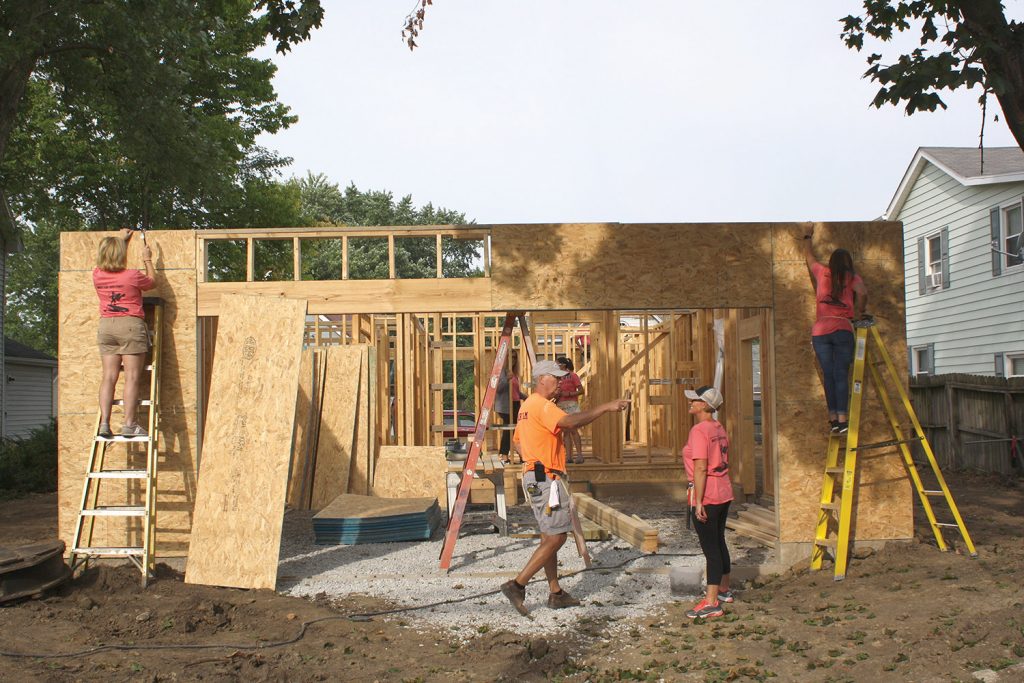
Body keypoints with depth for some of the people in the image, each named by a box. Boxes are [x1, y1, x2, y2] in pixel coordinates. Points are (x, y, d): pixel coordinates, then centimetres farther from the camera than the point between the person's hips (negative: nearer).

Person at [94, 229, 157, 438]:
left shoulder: (97, 275, 3)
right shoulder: (133, 276, -10)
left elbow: (106, 261, 27)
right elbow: (152, 282, 11)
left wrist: (120, 240, 37)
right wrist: (147, 259, 22)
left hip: (106, 326, 5)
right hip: (131, 326, -5)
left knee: (109, 376, 4)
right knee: (132, 376, -4)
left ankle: (104, 423, -1)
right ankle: (129, 424, -8)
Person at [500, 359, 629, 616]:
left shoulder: (527, 406, 19)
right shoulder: (541, 405, -14)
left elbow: (517, 441, 27)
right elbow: (570, 422, -32)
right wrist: (605, 407, -28)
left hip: (534, 478, 11)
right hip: (546, 479, -11)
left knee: (549, 537, 14)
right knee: (555, 538, -7)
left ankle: (556, 593, 20)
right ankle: (517, 585, -8)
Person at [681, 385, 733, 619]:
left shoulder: (699, 430, -17)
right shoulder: (719, 429, 10)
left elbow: (700, 468, -22)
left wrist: (698, 501, -20)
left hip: (706, 496, -9)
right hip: (723, 493, 9)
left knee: (710, 547, -7)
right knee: (719, 543, 20)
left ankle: (711, 603, -4)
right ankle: (723, 590, 34)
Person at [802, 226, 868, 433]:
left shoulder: (822, 273, 14)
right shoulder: (852, 277, 8)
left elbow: (809, 256, 31)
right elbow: (862, 292, -11)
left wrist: (808, 236, 48)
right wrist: (859, 311, 7)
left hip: (820, 332, 2)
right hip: (842, 330, -2)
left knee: (829, 375, 4)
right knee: (841, 375, -3)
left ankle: (833, 418, -1)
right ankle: (842, 418, -10)